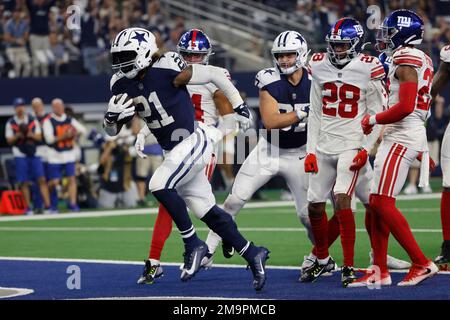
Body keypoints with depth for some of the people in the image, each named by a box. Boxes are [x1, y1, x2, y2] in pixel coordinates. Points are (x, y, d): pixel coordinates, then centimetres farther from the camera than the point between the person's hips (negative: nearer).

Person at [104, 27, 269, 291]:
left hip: (194, 142, -7)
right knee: (207, 212, 8)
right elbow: (113, 131, 7)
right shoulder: (123, 85, -1)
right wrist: (112, 117, -17)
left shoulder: (167, 70, -21)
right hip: (174, 151, 7)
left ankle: (193, 245, -11)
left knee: (159, 185, -25)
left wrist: (238, 104, -2)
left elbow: (215, 74, -11)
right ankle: (252, 254, 20)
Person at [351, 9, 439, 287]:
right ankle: (380, 270, 11)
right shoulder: (422, 60, 17)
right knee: (377, 203, 10)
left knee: (383, 204, -11)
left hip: (402, 136, -10)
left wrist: (373, 120, -9)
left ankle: (422, 264, -10)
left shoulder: (406, 59, -13)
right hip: (397, 138, 10)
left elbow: (405, 107, -20)